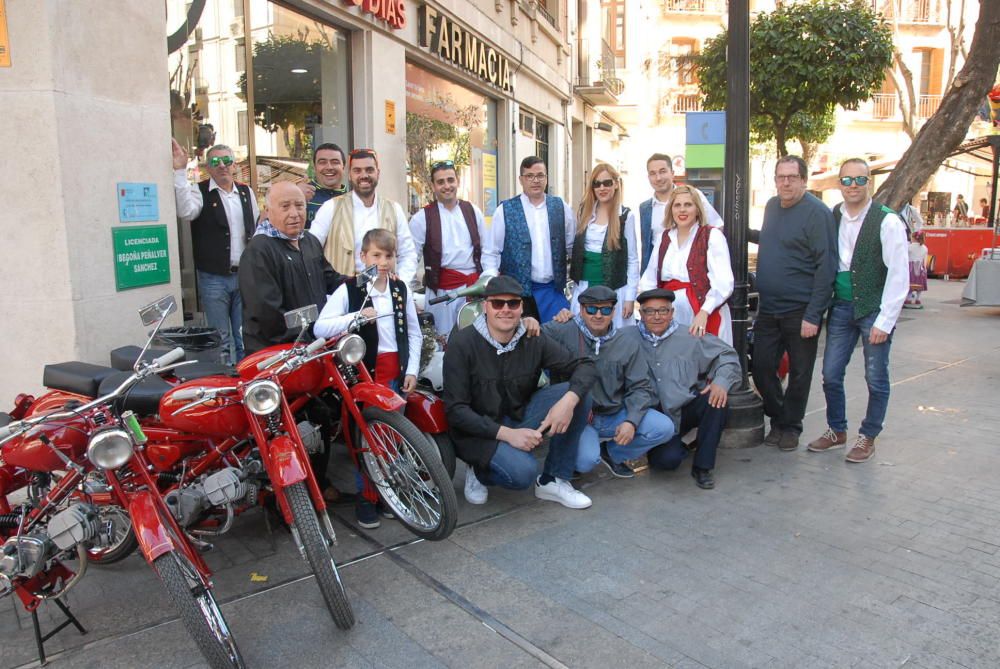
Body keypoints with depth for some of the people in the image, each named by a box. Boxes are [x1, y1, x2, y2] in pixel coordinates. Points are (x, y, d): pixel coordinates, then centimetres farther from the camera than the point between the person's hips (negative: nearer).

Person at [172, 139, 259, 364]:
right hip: (213, 278, -4)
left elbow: (258, 228, 18)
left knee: (244, 337, 11)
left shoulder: (246, 192, 11)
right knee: (220, 340, 2)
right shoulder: (200, 191, -3)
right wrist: (180, 171, -27)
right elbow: (185, 211, -24)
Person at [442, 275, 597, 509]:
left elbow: (585, 366, -7)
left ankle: (553, 481, -4)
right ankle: (479, 471, 4)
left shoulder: (534, 340, -3)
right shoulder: (462, 343, -14)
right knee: (522, 471, -32)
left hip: (519, 418, 5)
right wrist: (507, 434, -25)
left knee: (575, 394, -16)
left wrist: (568, 400, -29)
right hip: (479, 431, -5)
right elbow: (456, 410, -16)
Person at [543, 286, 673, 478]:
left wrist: (631, 421, -13)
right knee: (586, 461, -31)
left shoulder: (627, 342, 2)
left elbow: (640, 387, 2)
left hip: (616, 414, 4)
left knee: (664, 428, -13)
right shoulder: (565, 333, -8)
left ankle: (612, 453, 13)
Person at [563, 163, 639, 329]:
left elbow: (633, 259, -3)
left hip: (613, 289, -3)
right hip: (584, 287, 3)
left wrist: (630, 297, -7)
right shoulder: (585, 211, 7)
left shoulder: (625, 216, -4)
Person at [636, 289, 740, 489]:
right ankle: (679, 448, 17)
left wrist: (722, 381, -15)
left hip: (688, 408, 2)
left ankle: (702, 466, -10)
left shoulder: (689, 337, 4)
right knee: (667, 459, -26)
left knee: (717, 399, -29)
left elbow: (727, 355, 4)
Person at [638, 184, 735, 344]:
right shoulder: (663, 237, 14)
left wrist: (704, 312, -23)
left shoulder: (712, 235, -1)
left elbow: (723, 283, -11)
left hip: (704, 315, -4)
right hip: (670, 314, 4)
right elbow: (650, 278, 17)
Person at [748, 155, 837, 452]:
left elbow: (826, 266, -16)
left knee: (799, 373, 7)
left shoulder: (817, 213, -13)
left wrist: (813, 315, -19)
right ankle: (778, 419, 27)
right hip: (768, 307, 6)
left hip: (800, 310, -6)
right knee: (761, 367, 7)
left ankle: (790, 427, 23)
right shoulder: (772, 206, 9)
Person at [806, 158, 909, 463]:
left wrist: (884, 322, -13)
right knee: (831, 375, 8)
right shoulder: (831, 218, 3)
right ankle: (837, 431, 28)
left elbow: (899, 275, -10)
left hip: (874, 310, -4)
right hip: (841, 308, 4)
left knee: (876, 379, 6)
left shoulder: (887, 222, -9)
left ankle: (868, 437, 23)